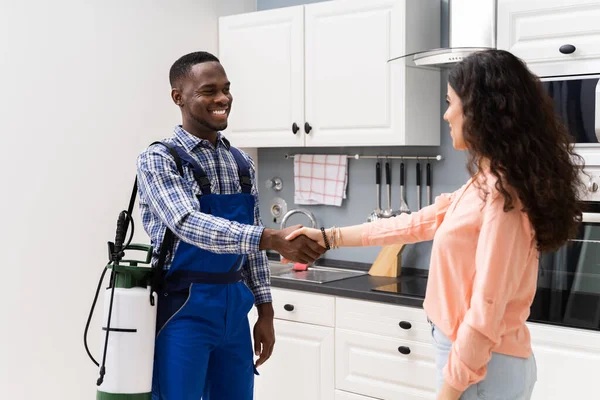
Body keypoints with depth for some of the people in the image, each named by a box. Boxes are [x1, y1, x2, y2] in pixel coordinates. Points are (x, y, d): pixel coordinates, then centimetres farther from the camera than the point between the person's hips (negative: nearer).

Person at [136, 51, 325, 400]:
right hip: (184, 309, -5)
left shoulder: (242, 162, 9)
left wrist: (265, 312, 9)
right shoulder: (158, 160, -10)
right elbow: (190, 225, -26)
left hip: (234, 307, 6)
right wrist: (274, 239, -36)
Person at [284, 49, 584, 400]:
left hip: (481, 369, -9)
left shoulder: (501, 195, -21)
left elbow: (486, 311, -23)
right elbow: (416, 223, 14)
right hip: (469, 356, 9)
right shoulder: (484, 186, 9)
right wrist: (327, 237, 14)